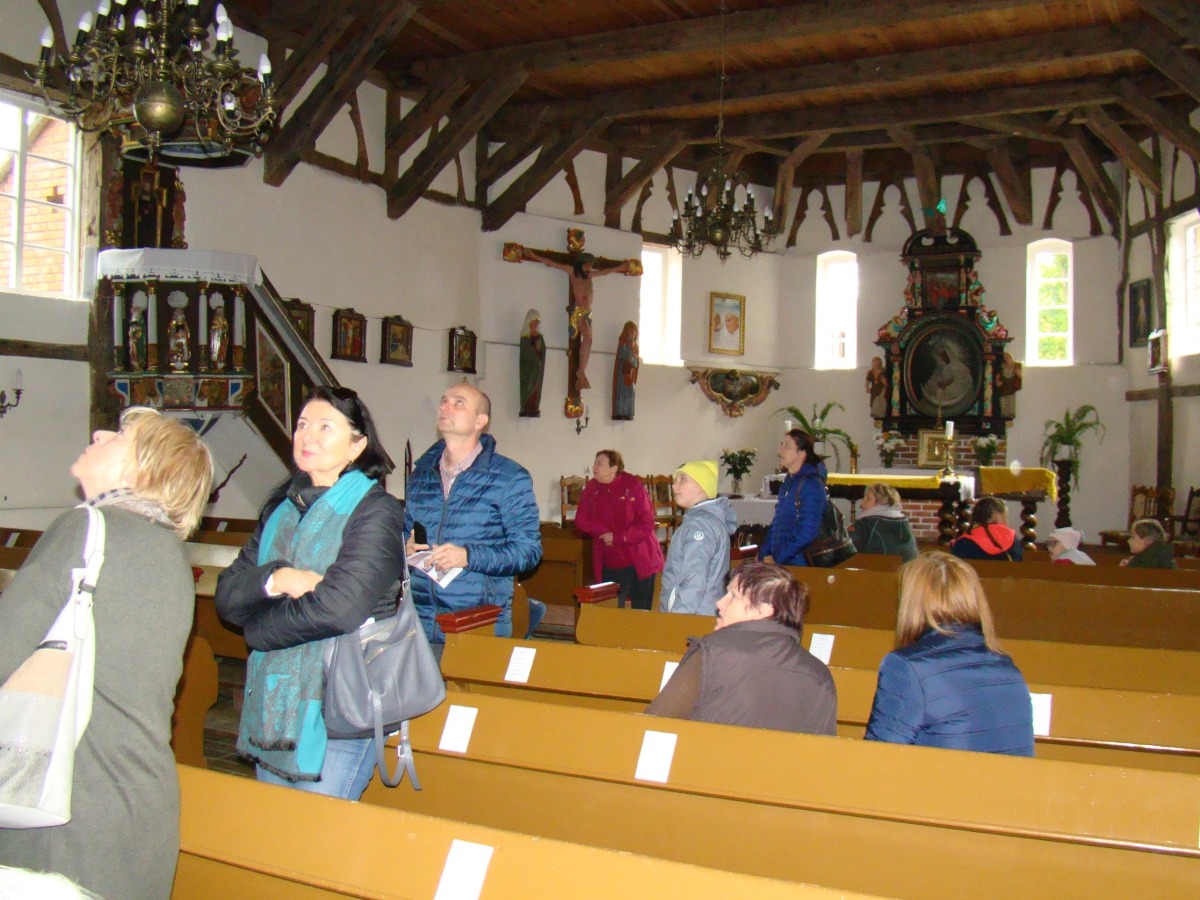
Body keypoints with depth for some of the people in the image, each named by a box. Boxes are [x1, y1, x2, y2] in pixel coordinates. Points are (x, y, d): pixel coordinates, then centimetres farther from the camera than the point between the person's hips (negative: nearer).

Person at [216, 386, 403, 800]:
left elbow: (336, 608, -24)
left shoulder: (375, 511, -11)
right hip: (270, 707, 7)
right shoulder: (281, 506, 10)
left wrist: (258, 627, -7)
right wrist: (276, 579, -18)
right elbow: (226, 594, 3)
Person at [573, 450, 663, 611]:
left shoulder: (633, 486, -10)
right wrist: (602, 531, -15)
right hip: (610, 564, 3)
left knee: (641, 612, 5)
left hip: (638, 561, -3)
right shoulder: (592, 487, 2)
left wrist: (618, 537, -18)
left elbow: (646, 524, -12)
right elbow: (581, 519, 0)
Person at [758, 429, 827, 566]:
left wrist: (776, 558, -17)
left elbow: (806, 532, -21)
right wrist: (763, 554, 9)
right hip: (780, 561, 8)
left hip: (798, 565, -8)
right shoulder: (788, 482, 12)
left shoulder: (812, 485, -14)